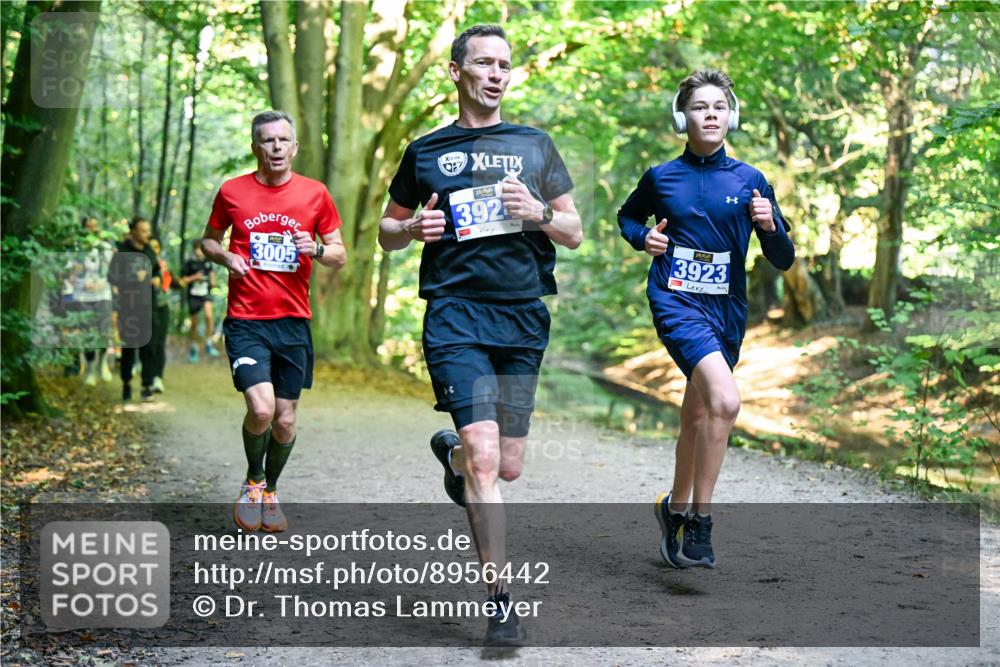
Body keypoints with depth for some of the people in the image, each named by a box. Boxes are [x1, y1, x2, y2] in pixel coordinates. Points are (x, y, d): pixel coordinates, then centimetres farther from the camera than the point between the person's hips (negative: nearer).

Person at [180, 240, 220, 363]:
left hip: (205, 293, 2)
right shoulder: (189, 263, -8)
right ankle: (193, 348, 27)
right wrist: (195, 277, -18)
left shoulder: (207, 260, 3)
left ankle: (208, 345, -9)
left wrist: (213, 281, 5)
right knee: (194, 323, 7)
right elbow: (182, 281, -5)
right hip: (193, 295, -2)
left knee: (209, 316, -22)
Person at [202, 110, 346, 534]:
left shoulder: (315, 194, 3)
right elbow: (209, 241, 16)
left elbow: (340, 255, 9)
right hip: (246, 322, -2)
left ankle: (270, 490, 32)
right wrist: (226, 257, -6)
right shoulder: (232, 192, 2)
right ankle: (253, 479, 11)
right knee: (261, 409, -18)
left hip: (293, 323, 2)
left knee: (285, 421, 6)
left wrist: (316, 250, -13)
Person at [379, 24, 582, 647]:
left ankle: (452, 454, 44)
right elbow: (388, 230, 19)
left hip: (523, 315, 3)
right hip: (456, 313, -2)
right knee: (484, 456, -16)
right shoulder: (426, 151, 10)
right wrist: (414, 228, -4)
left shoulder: (535, 145, 12)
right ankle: (502, 600, -8)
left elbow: (575, 232, 13)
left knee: (507, 467, 8)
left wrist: (539, 214, -8)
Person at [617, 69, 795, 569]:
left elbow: (783, 260, 4)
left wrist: (770, 225, -17)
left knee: (697, 416, 17)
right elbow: (627, 215, 22)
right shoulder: (661, 178, 2)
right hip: (676, 302, -3)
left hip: (726, 311, 4)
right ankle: (699, 524, -15)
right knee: (725, 400, -25)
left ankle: (675, 509, 40)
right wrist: (643, 238, 1)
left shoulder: (750, 181, 4)